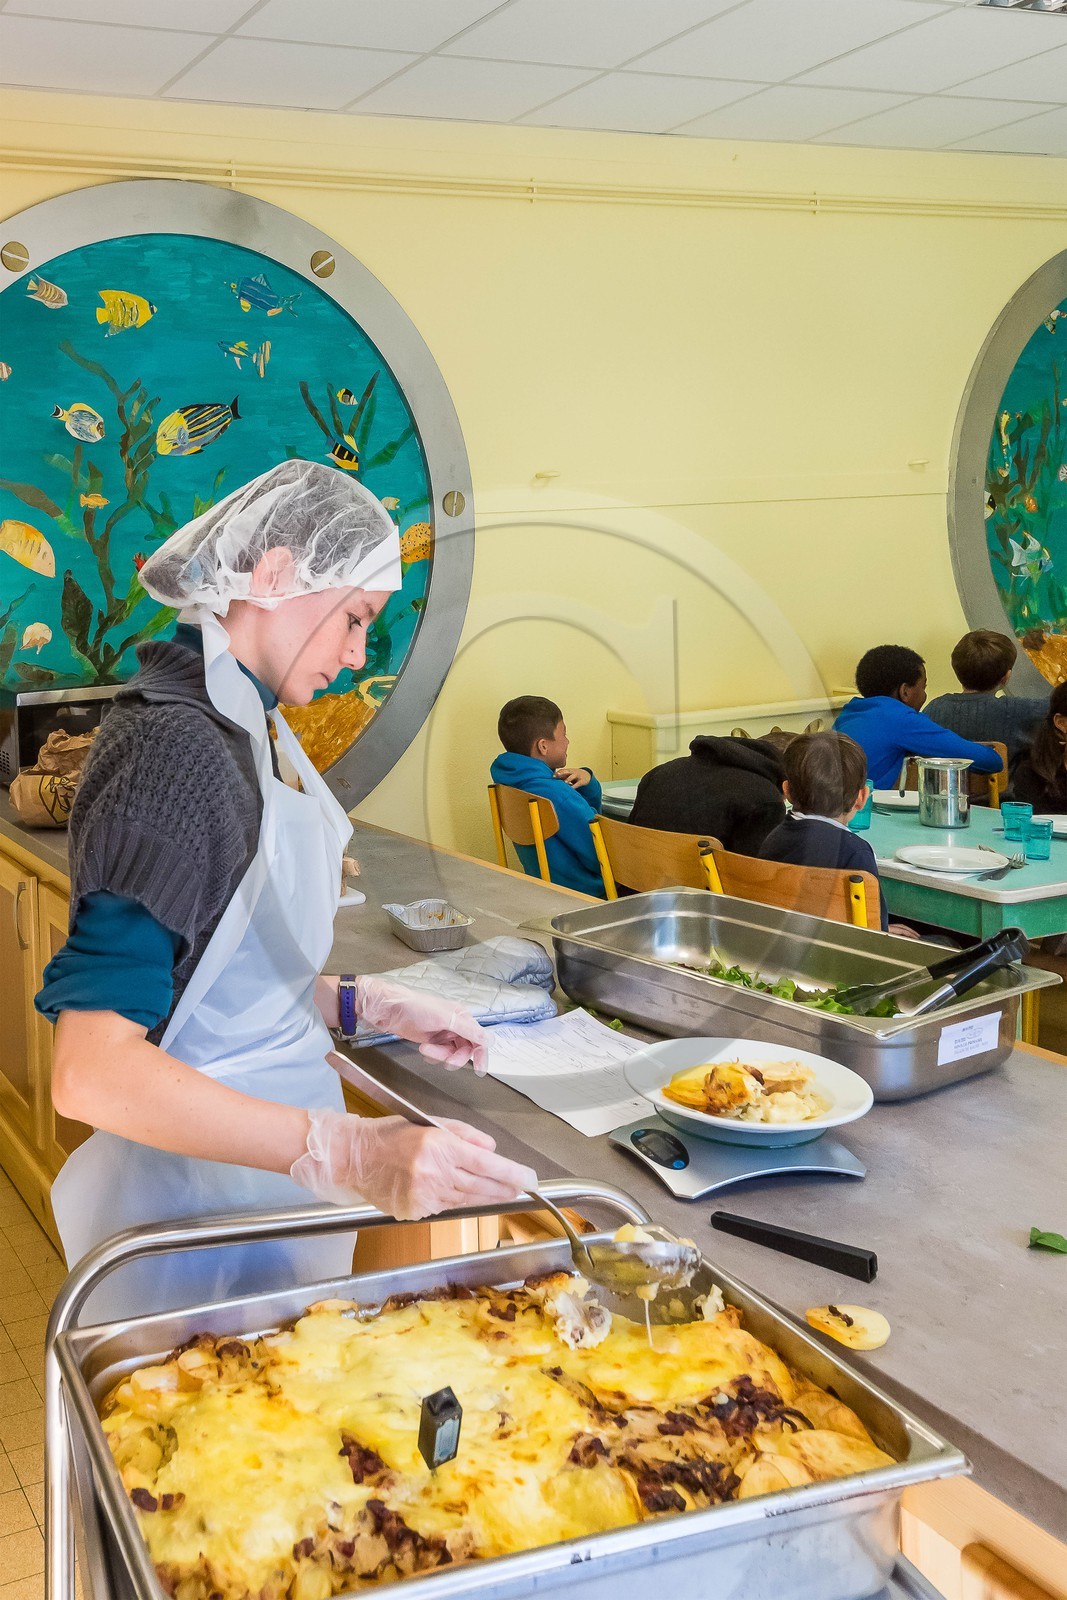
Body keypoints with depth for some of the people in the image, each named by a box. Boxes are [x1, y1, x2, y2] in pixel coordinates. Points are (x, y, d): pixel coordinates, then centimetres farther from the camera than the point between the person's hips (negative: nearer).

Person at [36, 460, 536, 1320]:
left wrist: (366, 1005, 5)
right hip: (201, 1192, -9)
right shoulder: (175, 745, -22)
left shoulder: (242, 728, 8)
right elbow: (91, 1068, -30)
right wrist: (349, 1151, -37)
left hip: (265, 1151, 9)